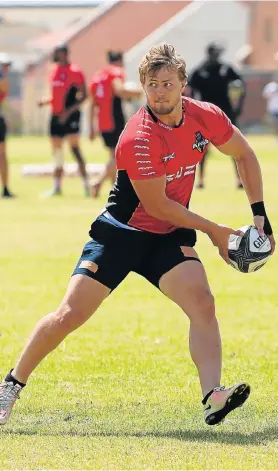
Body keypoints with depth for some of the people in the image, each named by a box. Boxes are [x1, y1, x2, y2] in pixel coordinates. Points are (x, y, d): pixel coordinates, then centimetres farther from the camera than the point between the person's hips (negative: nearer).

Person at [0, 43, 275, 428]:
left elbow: (244, 155, 11)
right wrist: (213, 231, -12)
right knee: (70, 314, -5)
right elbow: (158, 205, -20)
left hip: (169, 237, 4)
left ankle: (213, 396, -30)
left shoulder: (205, 117, -8)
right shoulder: (138, 139, -25)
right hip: (121, 232, -4)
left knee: (202, 302, -21)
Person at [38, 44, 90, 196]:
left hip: (70, 116, -8)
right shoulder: (55, 71, 14)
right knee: (57, 151, 10)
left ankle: (86, 184, -11)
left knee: (74, 148, -13)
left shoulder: (74, 72, -11)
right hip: (56, 115, 8)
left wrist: (69, 111, -21)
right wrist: (46, 101, 6)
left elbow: (83, 95, -13)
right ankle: (57, 186, 17)